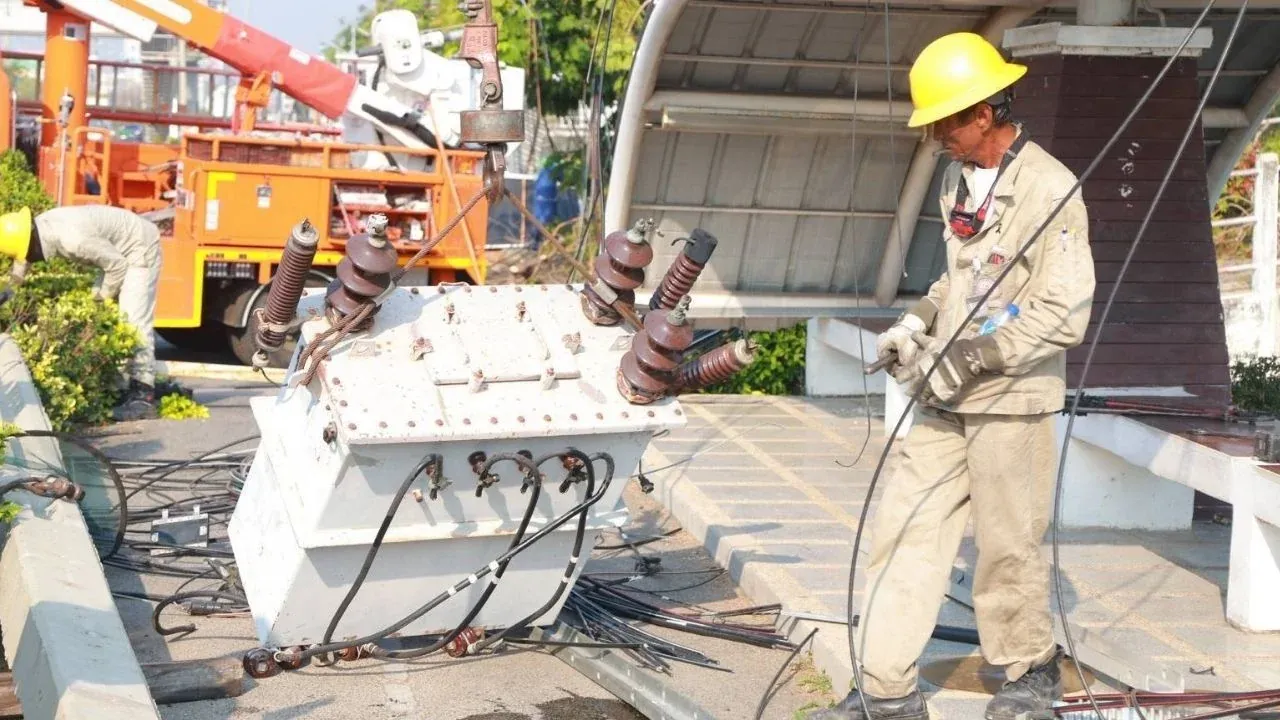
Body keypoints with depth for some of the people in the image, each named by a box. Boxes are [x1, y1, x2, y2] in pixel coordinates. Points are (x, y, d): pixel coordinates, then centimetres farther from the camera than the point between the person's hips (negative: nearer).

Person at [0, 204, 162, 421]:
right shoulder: (41, 225, -9)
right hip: (118, 252, 10)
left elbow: (117, 265, -25)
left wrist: (103, 295, -10)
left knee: (134, 320, -17)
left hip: (140, 251, -10)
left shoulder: (74, 239, -35)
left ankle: (143, 396, -20)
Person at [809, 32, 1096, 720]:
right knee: (904, 528, 5)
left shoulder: (1049, 190, -15)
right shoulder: (957, 178, 9)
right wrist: (918, 322, 6)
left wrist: (968, 359, -19)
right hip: (948, 397, 7)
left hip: (1013, 398, -7)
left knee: (1007, 546, 5)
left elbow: (1064, 315, -18)